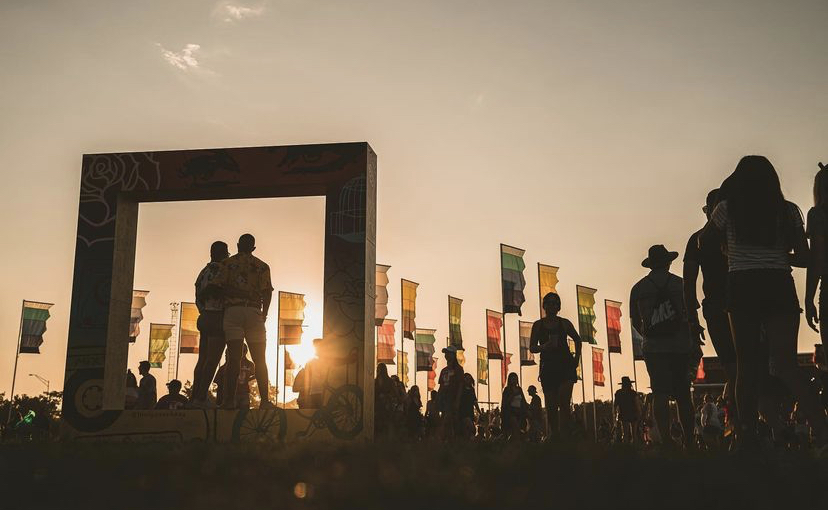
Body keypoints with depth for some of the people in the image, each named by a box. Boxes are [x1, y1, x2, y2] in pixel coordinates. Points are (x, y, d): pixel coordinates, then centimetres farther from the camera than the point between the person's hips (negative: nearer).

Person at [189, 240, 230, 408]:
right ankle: (201, 398, -17)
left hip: (204, 318, 9)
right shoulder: (219, 270, -8)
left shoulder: (204, 272, 19)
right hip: (217, 317, -9)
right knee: (213, 360, -11)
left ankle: (195, 397, 4)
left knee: (203, 360, 7)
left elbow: (199, 298, 18)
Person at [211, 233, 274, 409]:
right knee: (259, 359, 5)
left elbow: (216, 287, -3)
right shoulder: (262, 266, 12)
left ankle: (230, 400, -12)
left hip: (232, 310, -1)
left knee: (233, 357, -5)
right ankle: (265, 400, 0)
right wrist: (264, 315, 11)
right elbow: (267, 293, 4)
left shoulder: (227, 263, 9)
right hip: (254, 312, 1)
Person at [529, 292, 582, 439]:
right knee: (551, 406, 3)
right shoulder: (538, 325, 5)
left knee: (564, 403, -13)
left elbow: (577, 340, 21)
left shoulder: (564, 323, 6)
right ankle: (553, 436, 10)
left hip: (565, 366, -1)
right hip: (548, 367, 1)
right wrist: (544, 346, -18)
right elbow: (532, 347, 2)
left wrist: (577, 358, 11)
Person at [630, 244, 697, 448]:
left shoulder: (638, 288, 8)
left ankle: (665, 440, -16)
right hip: (680, 346, 0)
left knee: (660, 394, -5)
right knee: (684, 397, 7)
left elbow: (635, 321, 13)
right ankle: (689, 441, 9)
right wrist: (695, 345, 4)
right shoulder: (679, 283, 4)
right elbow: (690, 317, 0)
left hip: (653, 348, 0)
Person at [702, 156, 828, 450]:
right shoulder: (788, 211, 8)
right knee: (785, 362, -3)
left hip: (742, 288, -1)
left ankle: (748, 437, -3)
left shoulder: (728, 208, 5)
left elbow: (704, 241, 20)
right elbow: (803, 258, 10)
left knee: (747, 364, 2)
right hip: (780, 288, 1)